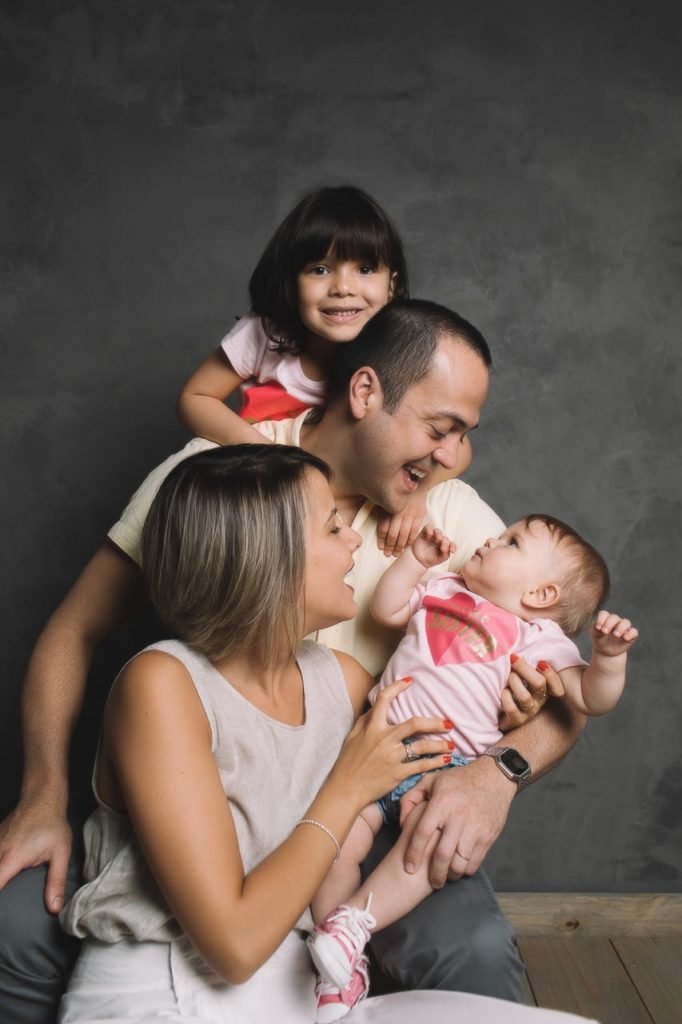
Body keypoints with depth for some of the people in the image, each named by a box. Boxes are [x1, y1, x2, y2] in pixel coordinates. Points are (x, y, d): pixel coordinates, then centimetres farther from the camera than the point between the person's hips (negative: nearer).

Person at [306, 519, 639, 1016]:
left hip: (450, 763, -4)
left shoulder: (538, 636, 3)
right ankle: (337, 951, -8)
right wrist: (416, 558, 15)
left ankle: (354, 921, -28)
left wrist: (610, 656, -22)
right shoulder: (445, 589, 19)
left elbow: (591, 699, -4)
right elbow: (386, 610, 21)